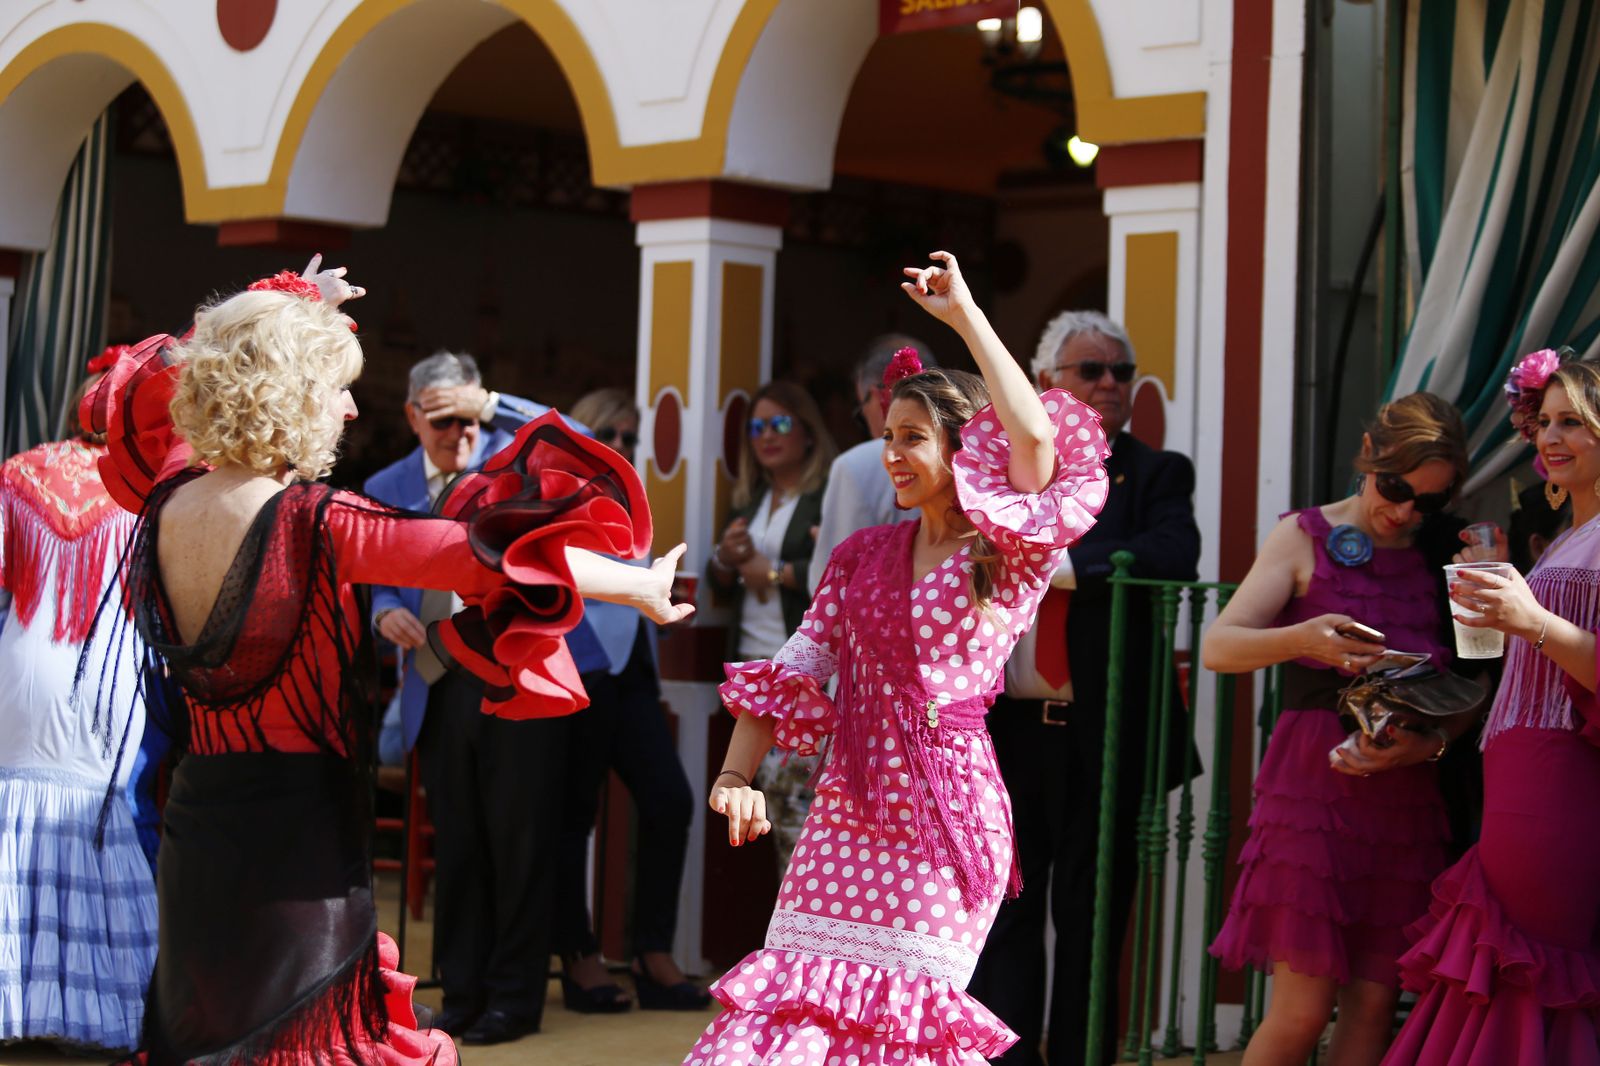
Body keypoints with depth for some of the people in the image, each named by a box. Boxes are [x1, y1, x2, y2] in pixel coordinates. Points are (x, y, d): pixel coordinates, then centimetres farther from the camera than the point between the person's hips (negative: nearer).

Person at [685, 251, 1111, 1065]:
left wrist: (965, 315, -13)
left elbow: (1036, 435, -20)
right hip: (847, 813, 5)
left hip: (945, 818, -4)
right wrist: (736, 774, -3)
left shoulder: (1010, 556, -3)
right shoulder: (863, 556, 12)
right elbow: (791, 675, 11)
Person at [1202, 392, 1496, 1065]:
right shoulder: (1307, 536, 3)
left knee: (1374, 1003, 2)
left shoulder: (1445, 555, 12)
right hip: (1314, 782, -3)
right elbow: (1217, 647, -8)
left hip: (1407, 791, 4)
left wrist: (1432, 742, -13)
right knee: (1304, 1009, -8)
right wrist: (1302, 639, -27)